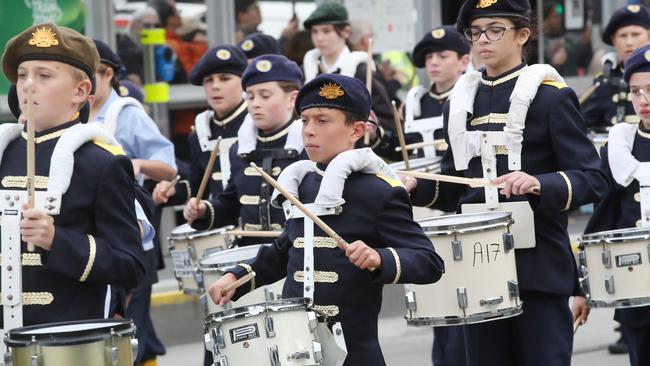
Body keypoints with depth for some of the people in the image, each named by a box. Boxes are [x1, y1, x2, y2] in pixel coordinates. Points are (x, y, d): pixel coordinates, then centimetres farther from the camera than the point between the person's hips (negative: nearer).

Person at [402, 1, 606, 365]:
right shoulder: (460, 103, 13)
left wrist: (539, 184, -28)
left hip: (539, 268, -5)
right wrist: (418, 187, 0)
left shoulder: (550, 96, -5)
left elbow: (593, 179, -11)